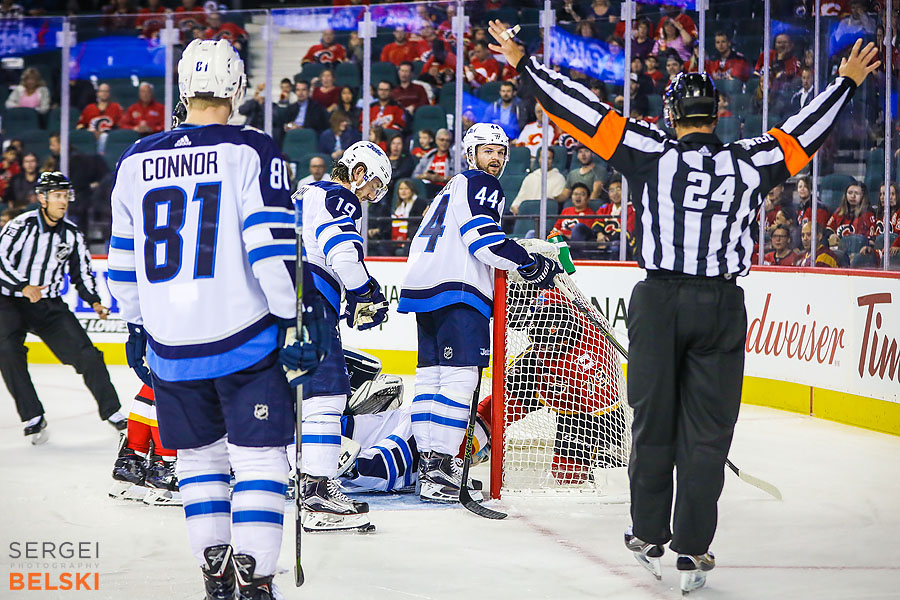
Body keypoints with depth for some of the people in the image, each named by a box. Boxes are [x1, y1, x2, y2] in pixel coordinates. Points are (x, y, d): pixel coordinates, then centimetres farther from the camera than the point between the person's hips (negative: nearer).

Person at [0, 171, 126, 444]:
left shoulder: (72, 234, 4)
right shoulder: (22, 225, -14)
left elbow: (82, 271, 14)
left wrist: (94, 301, 0)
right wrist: (23, 286, -29)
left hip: (50, 306, 4)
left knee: (86, 353, -5)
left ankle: (112, 411, 11)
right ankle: (33, 418, -19)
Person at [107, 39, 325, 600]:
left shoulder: (135, 162, 8)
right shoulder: (251, 152, -7)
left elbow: (123, 259, 15)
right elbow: (272, 244, -14)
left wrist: (136, 328, 25)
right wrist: (295, 320, -8)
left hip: (170, 346, 4)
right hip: (244, 340, -4)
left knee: (199, 455, 17)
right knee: (258, 456, 1)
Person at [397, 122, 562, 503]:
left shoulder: (454, 188, 30)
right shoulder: (479, 184, -1)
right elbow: (482, 236, -15)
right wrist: (531, 265, -11)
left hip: (424, 286, 11)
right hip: (456, 292, -11)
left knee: (432, 375, 11)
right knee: (459, 377, -15)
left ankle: (429, 461, 13)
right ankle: (437, 472, -22)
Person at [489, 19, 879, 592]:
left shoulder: (651, 152, -2)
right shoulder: (749, 163, 3)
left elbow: (584, 111, -2)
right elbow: (805, 131, 16)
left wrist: (525, 63, 6)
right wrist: (846, 82, 31)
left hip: (659, 302, 0)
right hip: (722, 308, 0)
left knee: (654, 423, 11)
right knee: (707, 432, 5)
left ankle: (650, 540, 19)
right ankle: (692, 552, 5)